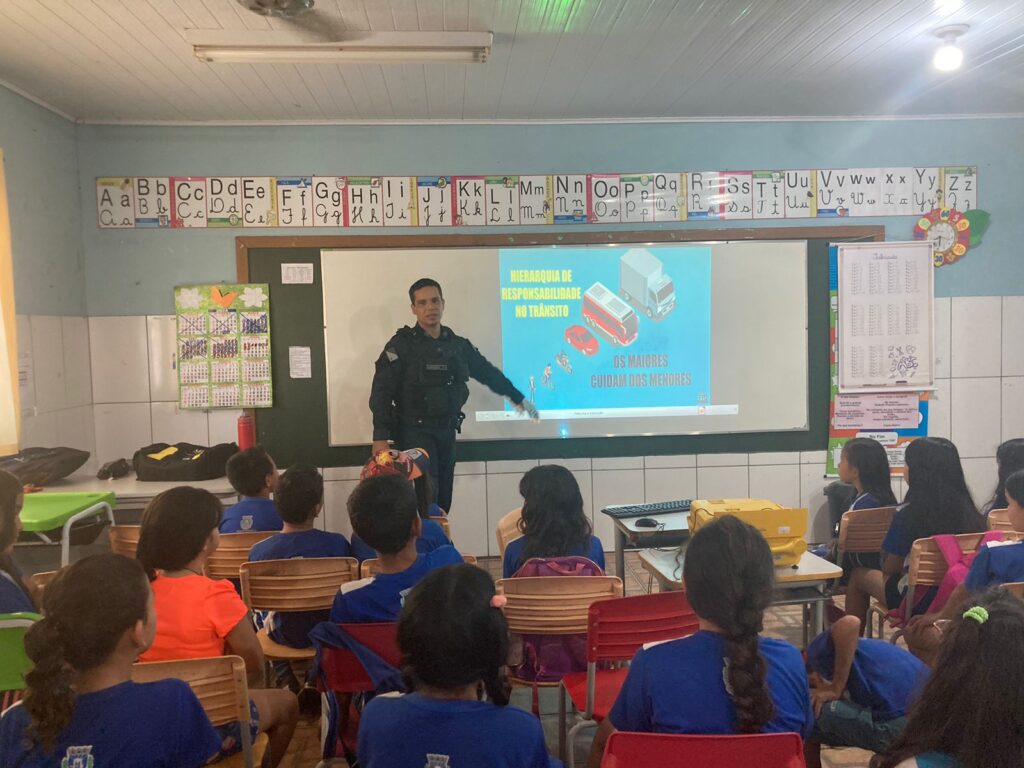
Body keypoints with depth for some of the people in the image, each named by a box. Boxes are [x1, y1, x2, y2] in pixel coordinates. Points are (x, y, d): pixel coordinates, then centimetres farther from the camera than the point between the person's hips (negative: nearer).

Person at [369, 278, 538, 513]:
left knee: (443, 500, 10)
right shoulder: (401, 345, -8)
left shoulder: (458, 344, 8)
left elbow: (487, 372, 21)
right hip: (415, 433, -6)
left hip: (447, 432, 6)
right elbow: (381, 393, -12)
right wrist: (380, 437, -20)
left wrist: (518, 398, 29)